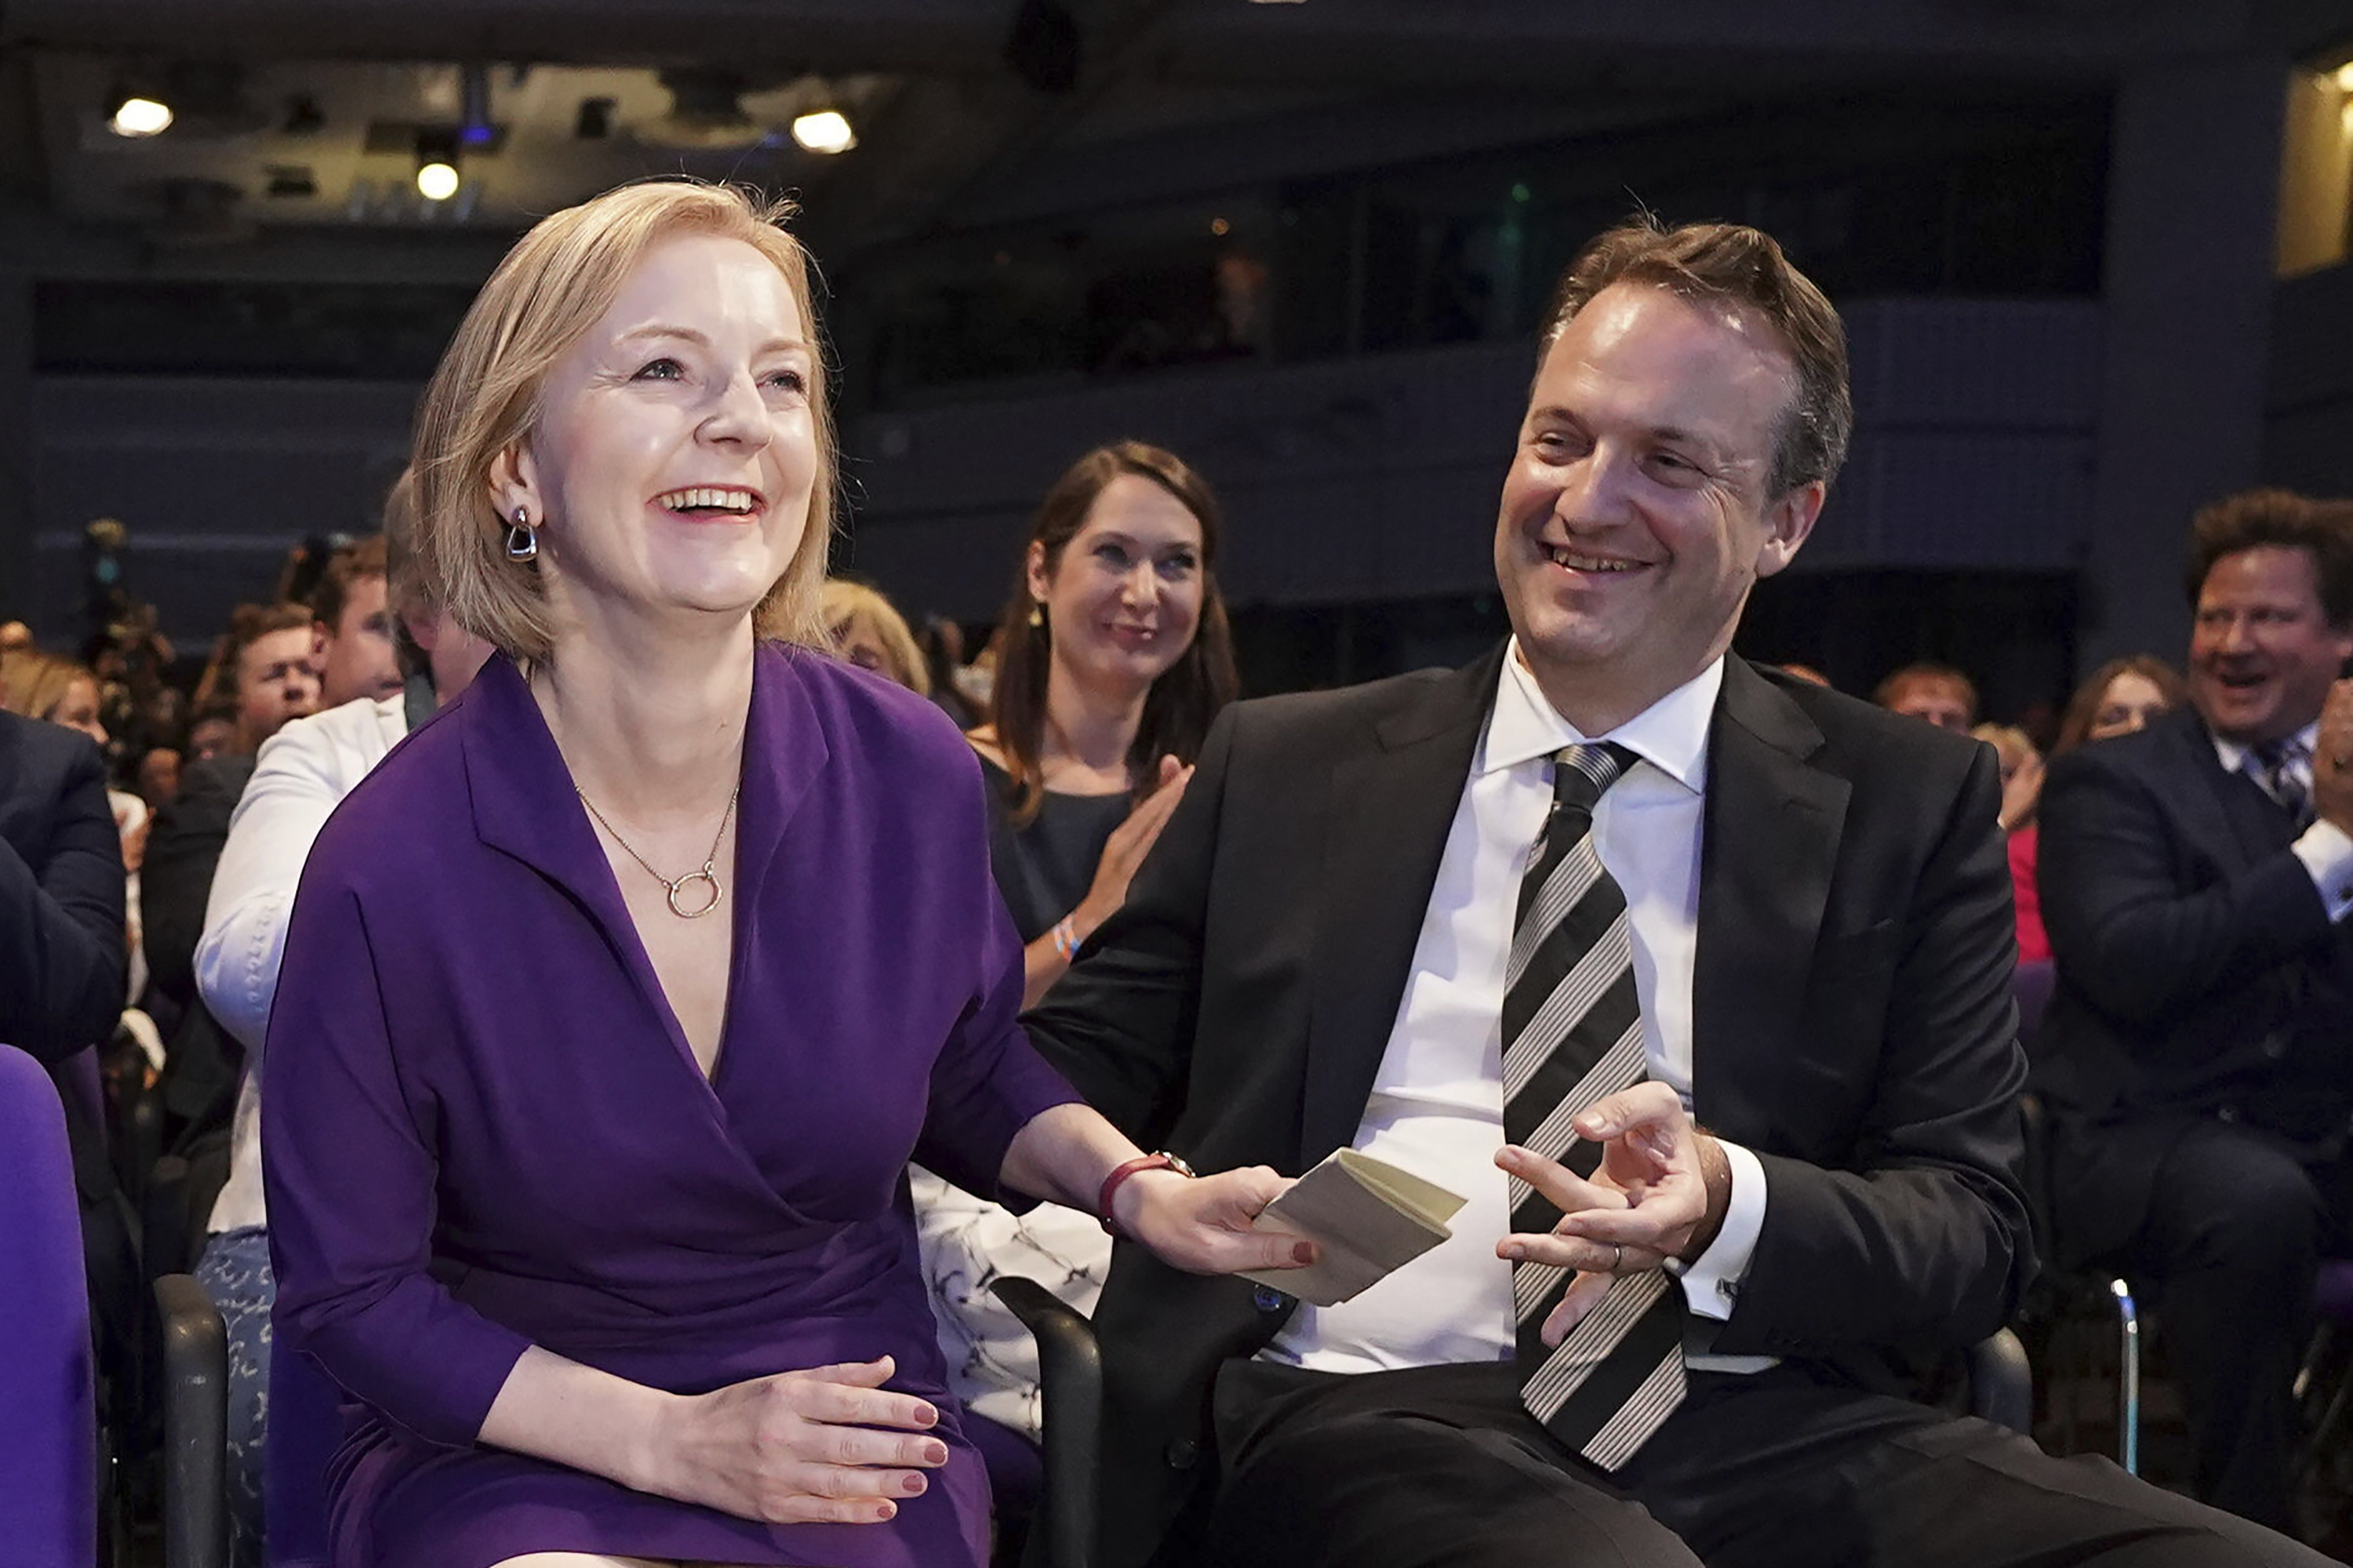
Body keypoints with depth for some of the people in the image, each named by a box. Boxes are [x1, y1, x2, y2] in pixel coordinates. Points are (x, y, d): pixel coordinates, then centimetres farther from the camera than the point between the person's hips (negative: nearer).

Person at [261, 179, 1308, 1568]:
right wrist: (670, 1441, -14)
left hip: (854, 1448, 2)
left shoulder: (916, 778, -6)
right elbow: (350, 1290, -6)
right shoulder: (391, 867, -15)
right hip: (513, 1451, -2)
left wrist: (1133, 1187, -5)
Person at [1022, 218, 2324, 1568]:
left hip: (1765, 1435, 2)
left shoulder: (1911, 808, 11)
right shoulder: (1281, 771, 13)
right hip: (1359, 1418, -1)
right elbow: (1074, 1068, 13)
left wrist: (1724, 1205, -16)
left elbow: (1975, 1232, 5)